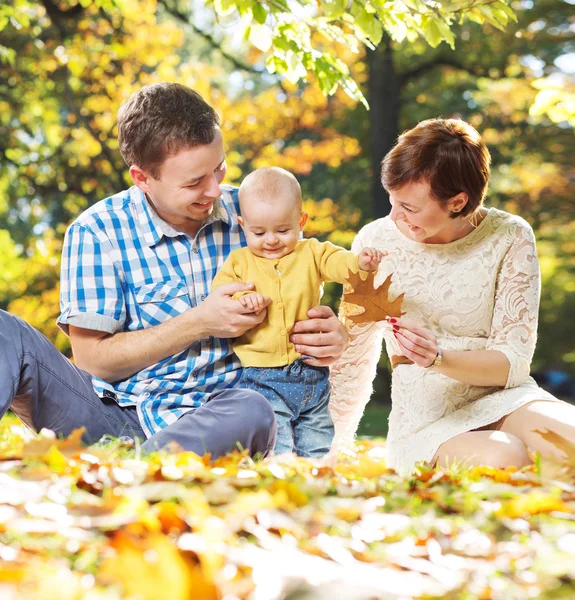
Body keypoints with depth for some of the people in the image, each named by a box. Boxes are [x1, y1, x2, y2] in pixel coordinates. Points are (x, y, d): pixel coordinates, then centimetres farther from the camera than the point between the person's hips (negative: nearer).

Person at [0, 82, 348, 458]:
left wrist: (331, 334, -12)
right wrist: (200, 323, -13)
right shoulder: (96, 233, -3)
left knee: (254, 412, -37)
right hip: (115, 417, -1)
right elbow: (92, 358, -5)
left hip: (211, 421, 1)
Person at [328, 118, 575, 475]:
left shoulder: (510, 238, -5)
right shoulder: (376, 242, -4)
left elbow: (513, 362, -6)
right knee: (503, 458, -35)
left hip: (503, 398, 2)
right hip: (425, 421, -1)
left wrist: (439, 358, -26)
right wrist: (330, 451, 14)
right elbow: (355, 358, 9)